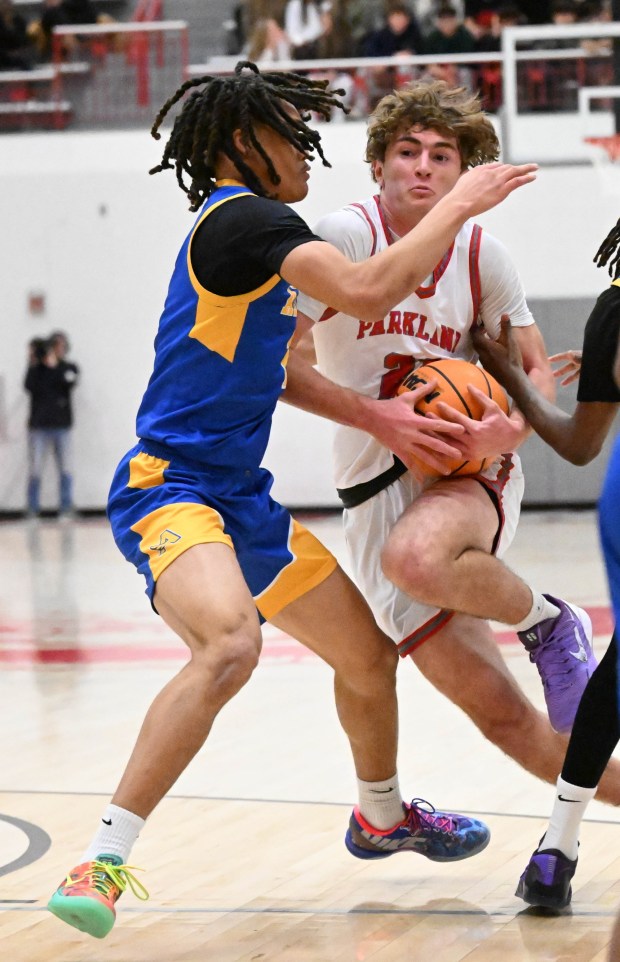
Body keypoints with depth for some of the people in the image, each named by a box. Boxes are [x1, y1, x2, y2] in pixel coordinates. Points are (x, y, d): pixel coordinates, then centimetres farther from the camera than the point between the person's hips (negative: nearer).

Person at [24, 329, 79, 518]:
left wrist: (53, 365, -14)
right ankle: (33, 511, -1)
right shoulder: (37, 368, 8)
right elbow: (30, 386, -8)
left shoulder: (69, 368, 10)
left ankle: (66, 510, 1)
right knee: (35, 470, -4)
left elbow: (70, 383, -10)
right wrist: (33, 364, -14)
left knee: (65, 470, -3)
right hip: (39, 426, -1)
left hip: (62, 426, 1)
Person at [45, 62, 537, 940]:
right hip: (169, 486, -10)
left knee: (368, 654, 19)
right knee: (231, 644, -37)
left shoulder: (250, 227, 18)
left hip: (238, 498, 10)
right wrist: (459, 205, -12)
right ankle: (100, 865, -35)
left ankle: (382, 816, 47)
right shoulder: (243, 215, -14)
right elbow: (367, 291, -25)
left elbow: (277, 370, 29)